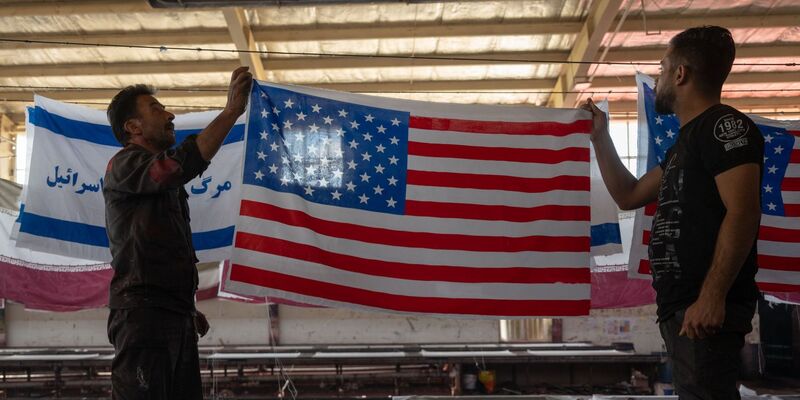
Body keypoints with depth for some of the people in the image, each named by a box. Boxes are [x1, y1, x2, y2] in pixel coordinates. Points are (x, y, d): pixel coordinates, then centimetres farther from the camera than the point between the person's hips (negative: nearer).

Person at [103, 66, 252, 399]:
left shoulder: (165, 181, 27)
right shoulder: (124, 165, -2)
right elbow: (182, 165, -24)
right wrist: (232, 110, -21)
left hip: (176, 315, 9)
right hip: (143, 311, -9)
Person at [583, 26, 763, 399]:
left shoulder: (725, 125, -7)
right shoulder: (686, 142, 22)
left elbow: (742, 213, -19)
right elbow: (629, 195, 30)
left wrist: (712, 296, -26)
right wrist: (600, 138, 26)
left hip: (705, 306, -10)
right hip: (680, 303, 10)